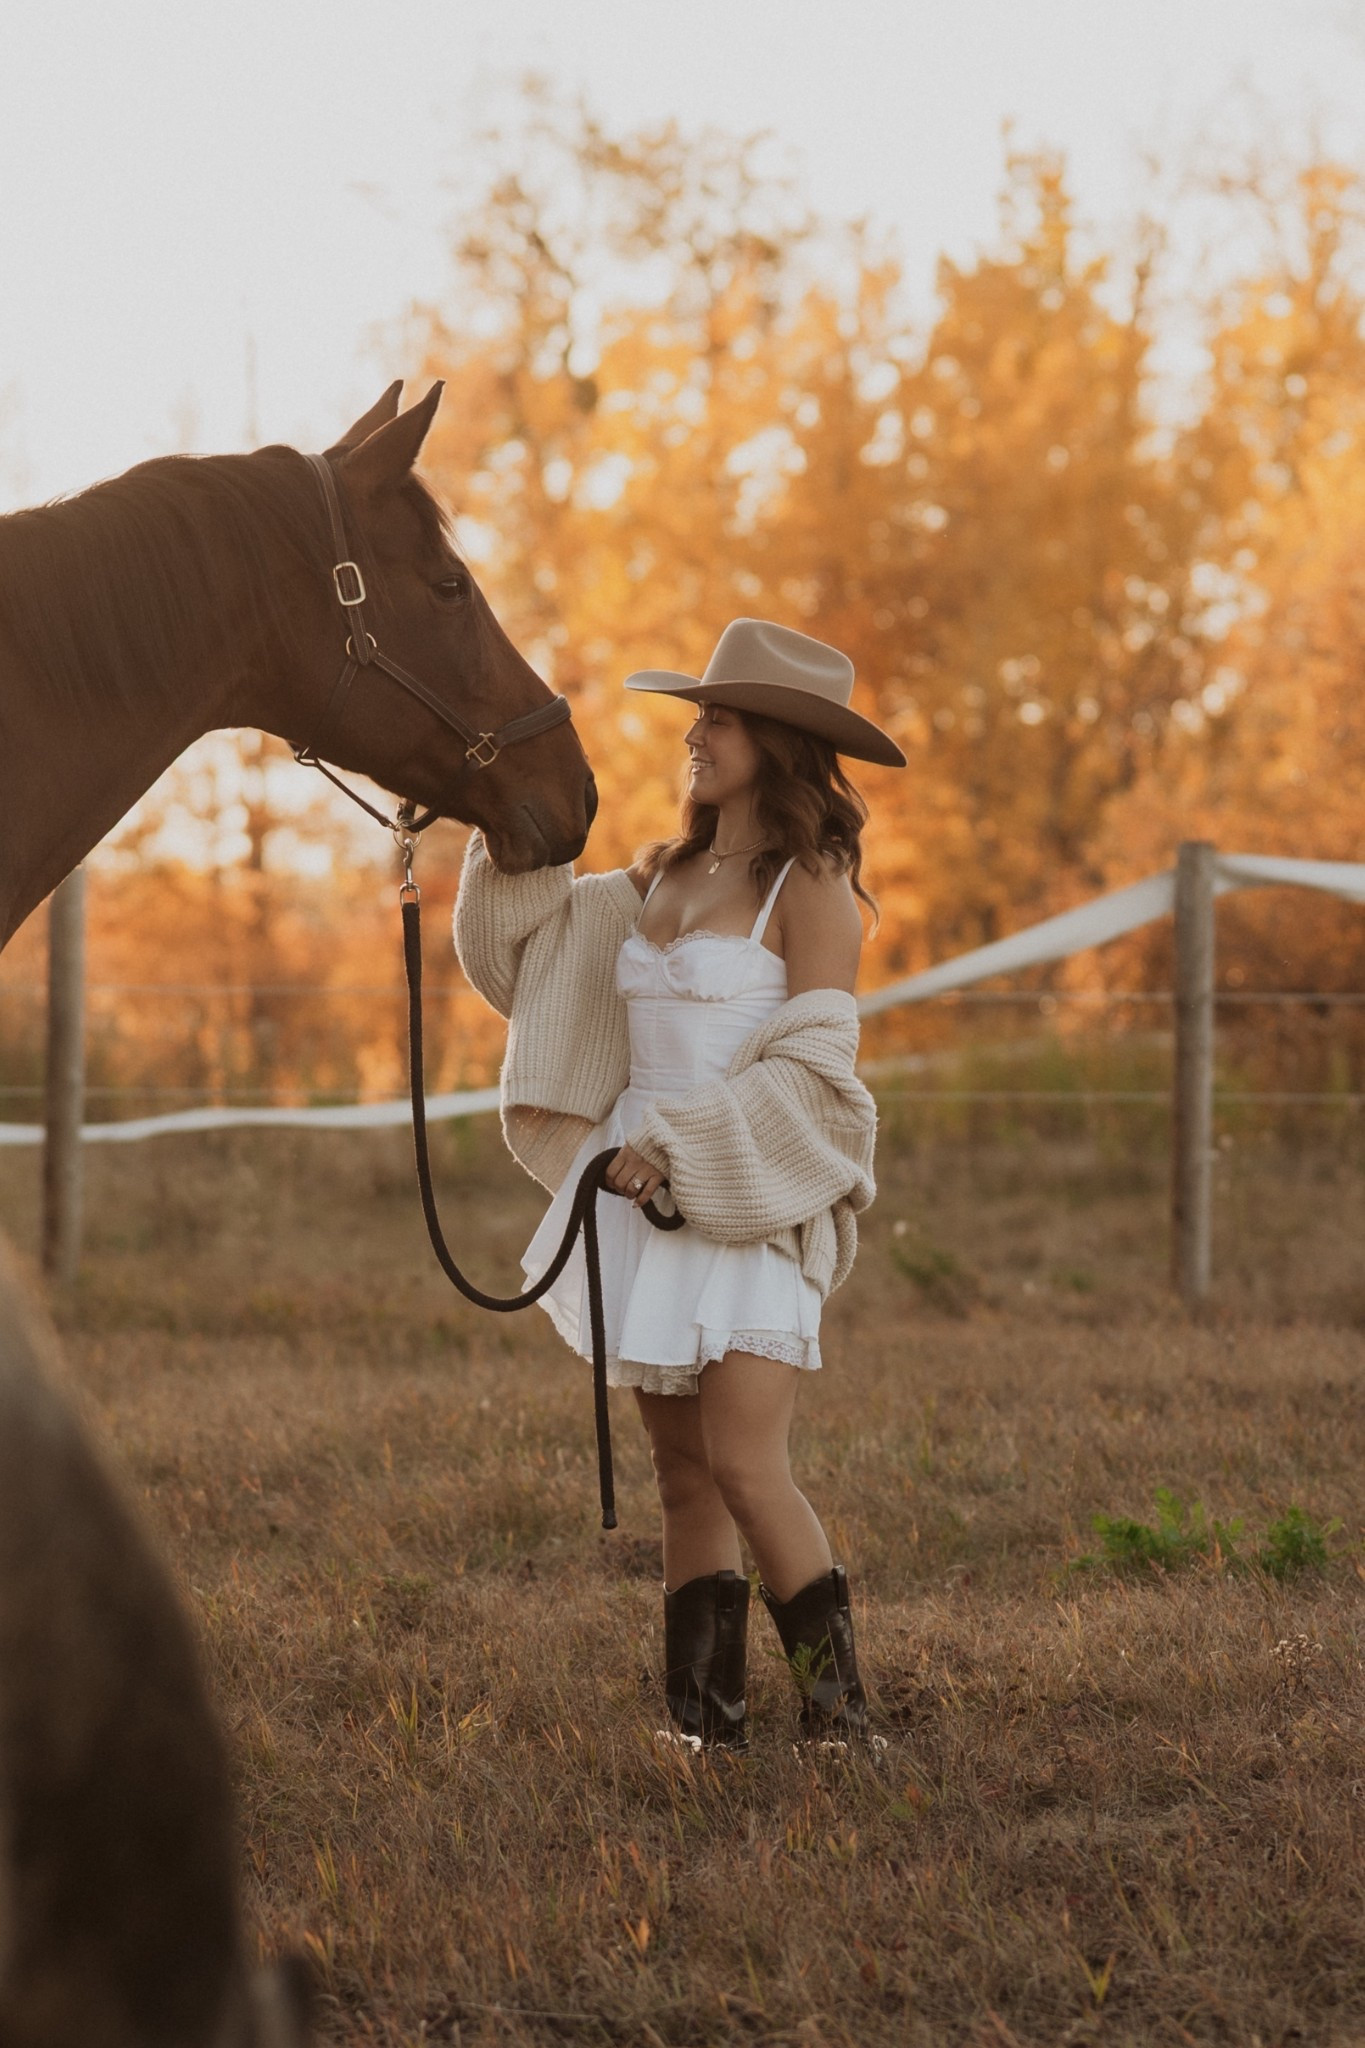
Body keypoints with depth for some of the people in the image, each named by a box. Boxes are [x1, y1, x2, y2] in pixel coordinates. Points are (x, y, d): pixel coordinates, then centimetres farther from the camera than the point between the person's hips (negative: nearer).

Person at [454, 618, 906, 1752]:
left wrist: (679, 1141, -18)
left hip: (753, 1199, -7)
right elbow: (526, 930, 21)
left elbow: (811, 1063, -13)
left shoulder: (811, 886, -6)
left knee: (744, 1464, -15)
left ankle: (842, 1709, -6)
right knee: (683, 1473, 7)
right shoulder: (662, 875, 14)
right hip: (648, 1193, 7)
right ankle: (707, 1723, 11)